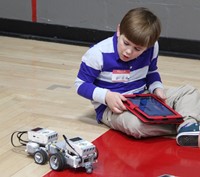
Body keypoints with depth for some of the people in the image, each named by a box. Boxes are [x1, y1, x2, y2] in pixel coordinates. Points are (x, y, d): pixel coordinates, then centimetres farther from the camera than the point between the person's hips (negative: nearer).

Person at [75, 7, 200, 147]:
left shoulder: (152, 48, -6)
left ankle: (188, 125, -34)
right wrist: (106, 96, -28)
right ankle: (184, 123, -21)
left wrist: (157, 88, -8)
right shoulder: (98, 54, -19)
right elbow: (81, 84, -11)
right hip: (111, 107, -5)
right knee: (136, 124, -39)